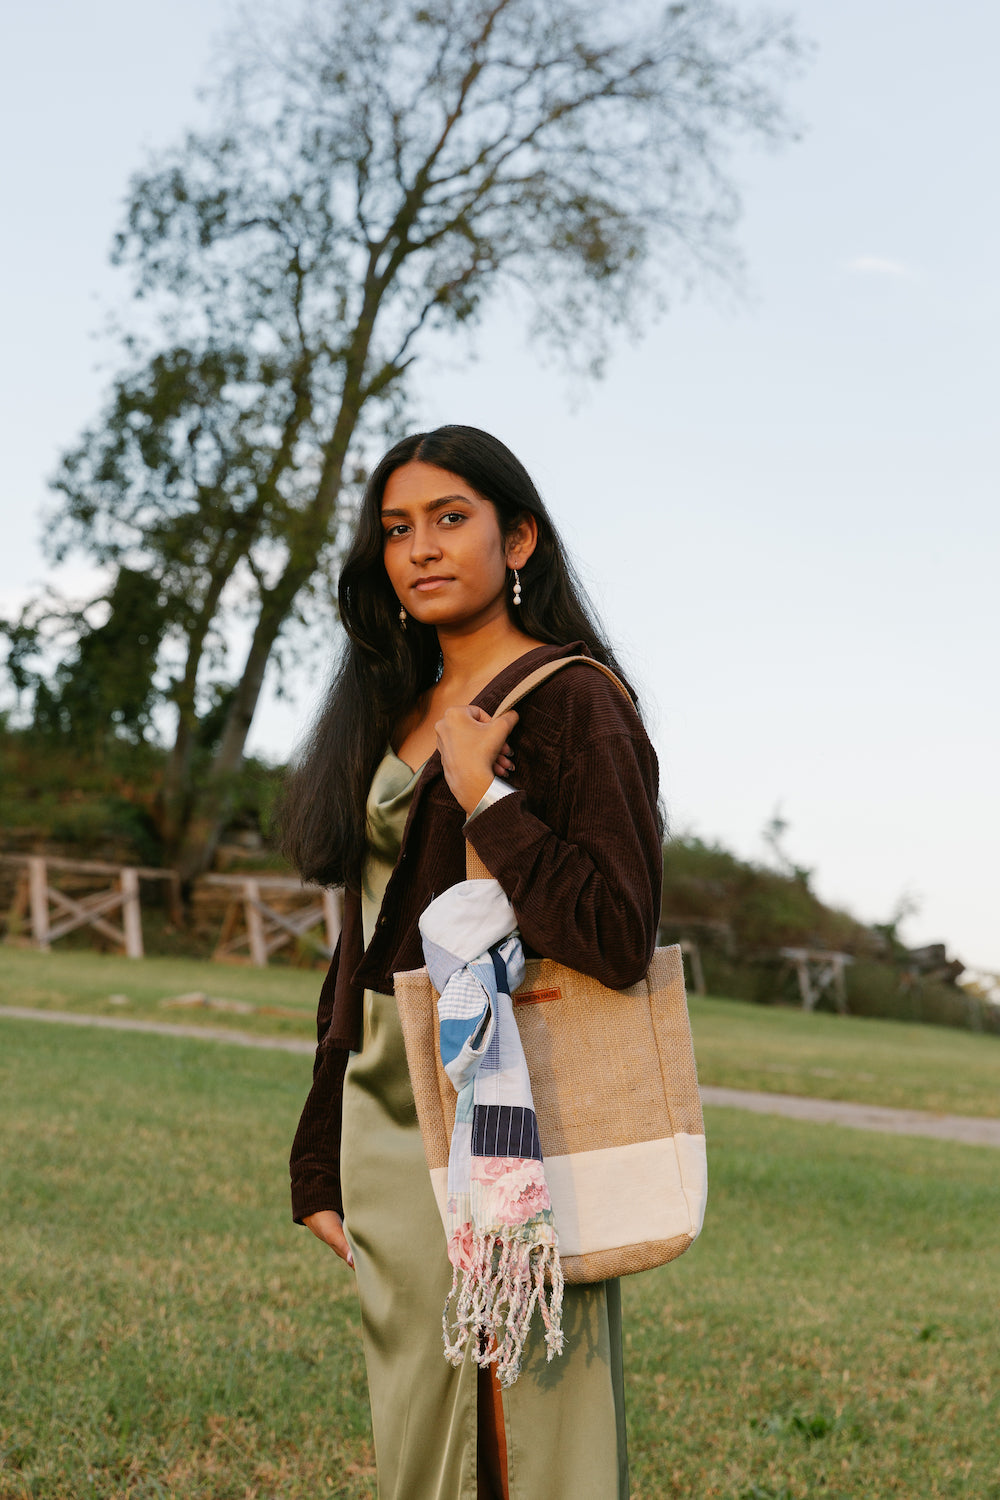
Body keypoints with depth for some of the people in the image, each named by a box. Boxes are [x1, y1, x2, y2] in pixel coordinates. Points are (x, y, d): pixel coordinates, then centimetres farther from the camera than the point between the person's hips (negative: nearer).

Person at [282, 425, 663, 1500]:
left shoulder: (570, 701, -8)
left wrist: (485, 796, -15)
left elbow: (618, 939, -20)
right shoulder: (397, 715, 15)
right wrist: (320, 1165, 13)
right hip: (387, 1127, 8)